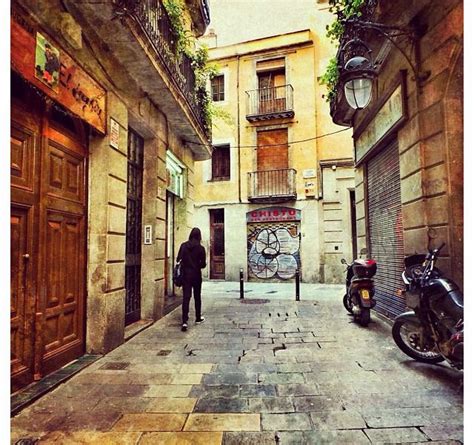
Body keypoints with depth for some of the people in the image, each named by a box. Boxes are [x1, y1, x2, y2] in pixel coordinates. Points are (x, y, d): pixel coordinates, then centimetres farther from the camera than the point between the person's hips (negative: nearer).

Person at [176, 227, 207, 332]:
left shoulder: (183, 246, -4)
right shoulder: (201, 248, -9)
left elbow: (178, 259, -1)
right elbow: (203, 264, -6)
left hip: (185, 274, 1)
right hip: (196, 275, -1)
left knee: (186, 297, -1)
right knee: (197, 297, 16)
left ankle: (184, 322, -11)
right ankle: (198, 318, 29)